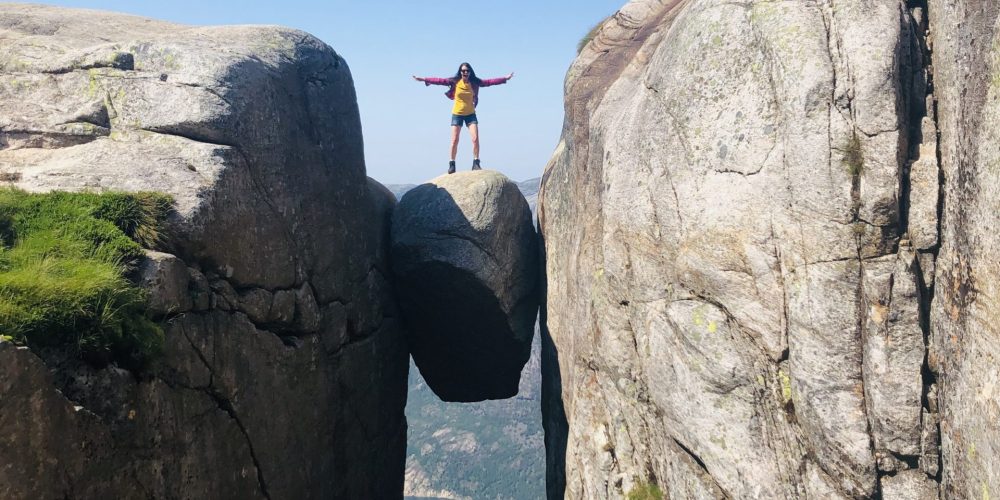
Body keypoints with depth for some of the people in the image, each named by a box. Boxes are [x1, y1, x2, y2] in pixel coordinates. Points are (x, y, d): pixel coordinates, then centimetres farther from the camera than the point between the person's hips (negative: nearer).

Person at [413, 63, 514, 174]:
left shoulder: (474, 83, -2)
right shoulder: (455, 82, -6)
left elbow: (490, 81, -4)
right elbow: (440, 81, -11)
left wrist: (505, 78, -7)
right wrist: (424, 79, -17)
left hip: (470, 114, 1)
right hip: (457, 114, -1)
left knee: (475, 139, -10)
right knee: (454, 141, -2)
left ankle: (476, 163, -2)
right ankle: (452, 164, 8)